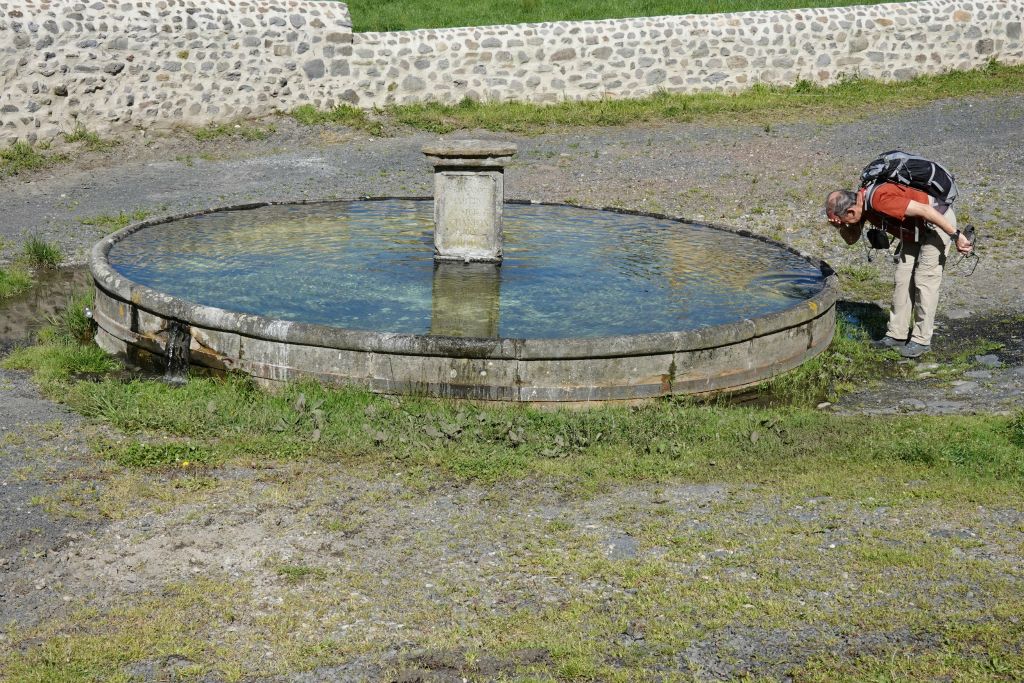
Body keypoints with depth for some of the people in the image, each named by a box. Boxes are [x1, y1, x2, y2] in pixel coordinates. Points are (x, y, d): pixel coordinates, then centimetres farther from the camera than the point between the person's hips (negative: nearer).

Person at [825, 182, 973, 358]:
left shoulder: (879, 199, -34)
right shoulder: (859, 201, -4)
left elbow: (924, 210, -33)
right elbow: (851, 239, 6)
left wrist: (956, 235, -29)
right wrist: (840, 225, -16)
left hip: (940, 221, -9)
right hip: (915, 231, 9)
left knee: (924, 280, -9)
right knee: (902, 278, 6)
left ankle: (921, 340, -2)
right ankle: (897, 335, 12)